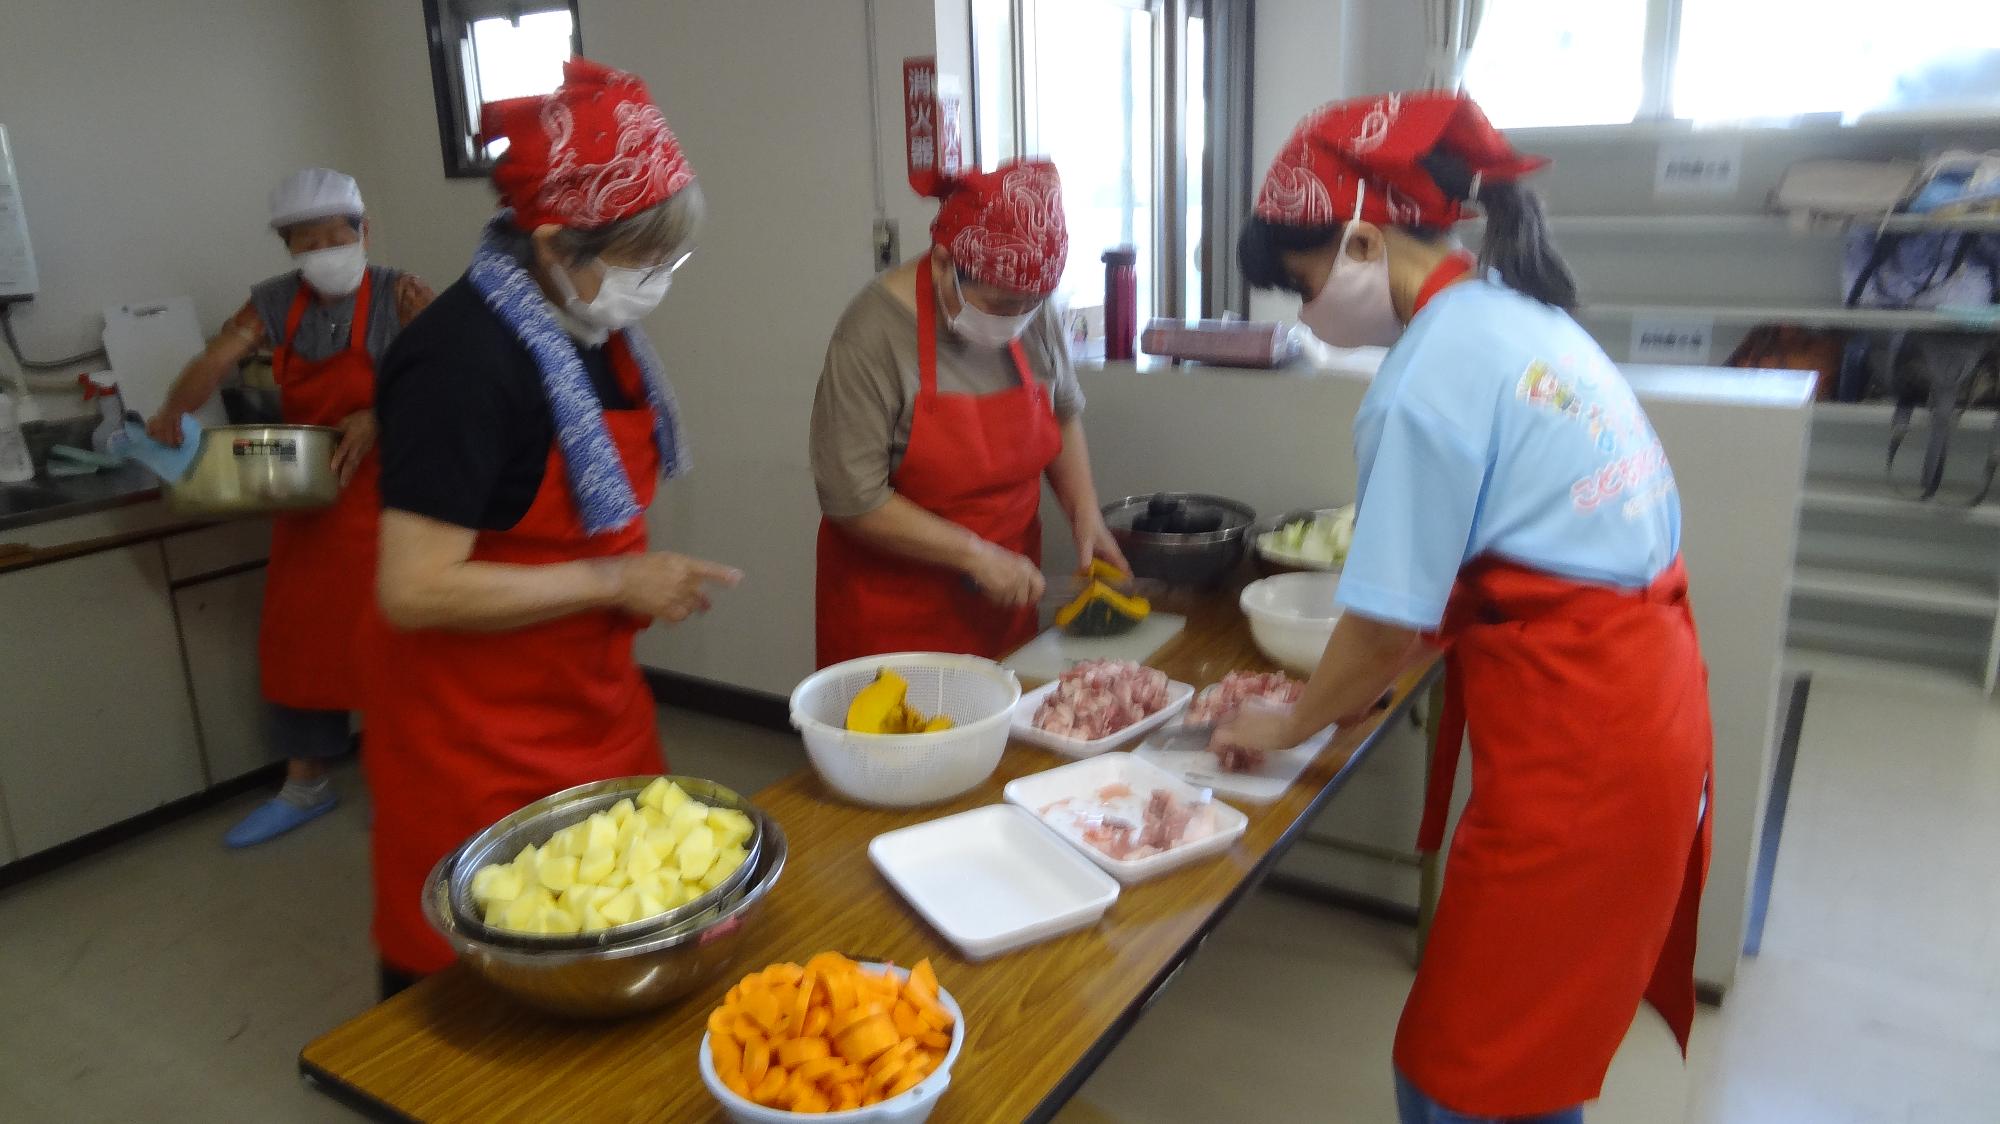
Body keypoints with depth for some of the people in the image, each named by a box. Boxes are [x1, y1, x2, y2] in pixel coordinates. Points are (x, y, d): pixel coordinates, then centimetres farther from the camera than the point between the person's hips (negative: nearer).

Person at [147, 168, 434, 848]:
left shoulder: (399, 295, -8)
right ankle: (305, 786, 26)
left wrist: (377, 420, -34)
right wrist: (175, 412, -26)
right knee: (299, 635, 10)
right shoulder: (275, 303, 5)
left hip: (382, 491, -5)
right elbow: (216, 359, -6)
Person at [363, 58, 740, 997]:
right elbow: (415, 591, -26)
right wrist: (614, 582, -20)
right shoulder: (462, 360, -24)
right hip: (477, 740, -8)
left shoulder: (593, 328, 1)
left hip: (592, 700, 8)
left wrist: (643, 579, 2)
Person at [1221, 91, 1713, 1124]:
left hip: (1575, 746, -9)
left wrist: (1294, 722, 4)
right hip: (1644, 697, 10)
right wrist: (1337, 690, 16)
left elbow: (1388, 626, -13)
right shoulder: (1515, 311, 11)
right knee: (1538, 1039, 24)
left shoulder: (1429, 374, -18)